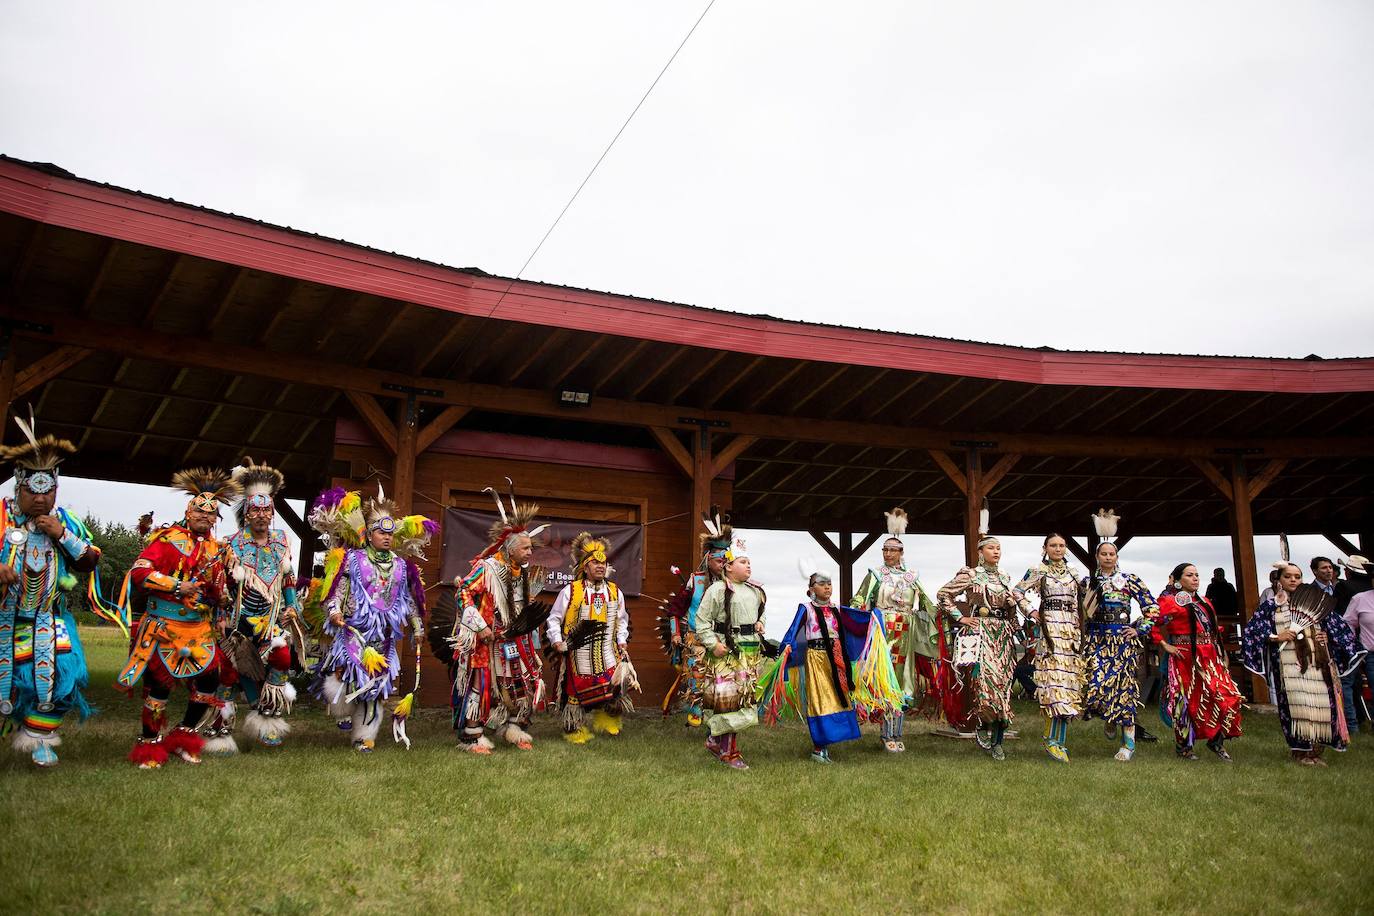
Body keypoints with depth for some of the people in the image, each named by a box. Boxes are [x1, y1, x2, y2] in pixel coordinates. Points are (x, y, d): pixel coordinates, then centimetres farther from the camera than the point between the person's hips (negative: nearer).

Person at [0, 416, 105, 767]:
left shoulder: (64, 520, 1)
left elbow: (91, 561, 1)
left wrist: (62, 535, -15)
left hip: (49, 618, 1)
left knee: (61, 673, -10)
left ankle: (39, 738, 8)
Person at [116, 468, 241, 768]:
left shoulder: (216, 548, 11)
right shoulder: (168, 538, -7)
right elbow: (139, 573, -18)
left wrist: (217, 586, -6)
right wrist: (178, 587, -21)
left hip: (200, 628, 6)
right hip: (164, 627, -5)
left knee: (209, 681, 2)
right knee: (160, 683, 1)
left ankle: (184, 736, 21)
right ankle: (150, 744, 19)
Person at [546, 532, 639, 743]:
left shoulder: (615, 592, 7)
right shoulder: (570, 591, -5)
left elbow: (622, 620, 19)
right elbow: (554, 619, 1)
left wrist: (622, 641, 8)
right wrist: (557, 641, -9)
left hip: (607, 653, 3)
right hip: (578, 654, -3)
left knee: (620, 681, -12)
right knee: (576, 691, 6)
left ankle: (605, 719, 13)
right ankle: (576, 731, 25)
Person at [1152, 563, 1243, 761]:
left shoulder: (1205, 603, 19)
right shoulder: (1170, 602, -3)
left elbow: (1214, 631, 25)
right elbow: (1153, 626, -7)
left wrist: (1222, 654, 16)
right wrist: (1165, 646, -10)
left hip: (1210, 658, 6)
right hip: (1185, 658, -6)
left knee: (1229, 697, -5)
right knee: (1186, 700, 0)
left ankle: (1216, 741, 10)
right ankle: (1183, 746, 14)